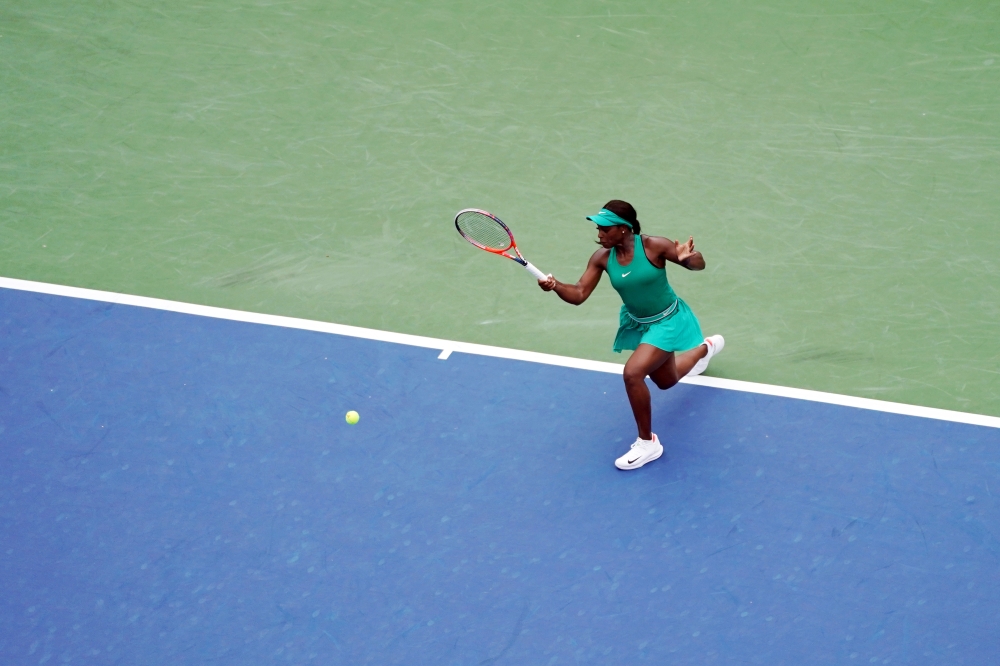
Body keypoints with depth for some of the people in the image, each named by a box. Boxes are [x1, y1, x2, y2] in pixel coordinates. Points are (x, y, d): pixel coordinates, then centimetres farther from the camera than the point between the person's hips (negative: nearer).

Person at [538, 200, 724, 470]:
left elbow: (699, 265, -20)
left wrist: (687, 258, -45)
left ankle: (647, 443, -7)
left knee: (632, 373, -27)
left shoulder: (653, 246, -28)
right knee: (666, 381, 28)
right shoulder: (602, 258, -16)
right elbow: (579, 294, -18)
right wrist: (555, 285, -39)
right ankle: (705, 347, 62)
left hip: (667, 321, -6)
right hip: (637, 324, 6)